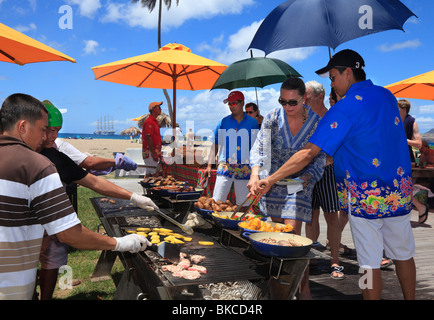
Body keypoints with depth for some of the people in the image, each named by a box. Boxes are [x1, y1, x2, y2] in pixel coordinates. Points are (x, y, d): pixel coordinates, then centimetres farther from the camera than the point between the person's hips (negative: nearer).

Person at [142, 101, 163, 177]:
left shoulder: (154, 121, 18)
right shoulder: (149, 122, -14)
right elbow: (148, 138, -20)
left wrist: (158, 153, 21)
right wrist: (153, 153, -22)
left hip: (154, 151, 10)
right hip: (150, 151, -10)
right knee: (150, 173, -8)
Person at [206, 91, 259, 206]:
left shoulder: (252, 122, 5)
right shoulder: (224, 122, 6)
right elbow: (215, 145, 9)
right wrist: (209, 165, 2)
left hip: (245, 169, 0)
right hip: (224, 167, 0)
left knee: (243, 204, 6)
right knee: (217, 201, -3)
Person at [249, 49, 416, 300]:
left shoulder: (345, 108, -15)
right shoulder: (388, 96, 7)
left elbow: (308, 154, -21)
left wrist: (270, 180, -17)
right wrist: (334, 159, 17)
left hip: (365, 198, -6)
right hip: (401, 194, 7)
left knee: (370, 263, 6)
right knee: (404, 255, 19)